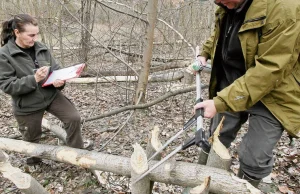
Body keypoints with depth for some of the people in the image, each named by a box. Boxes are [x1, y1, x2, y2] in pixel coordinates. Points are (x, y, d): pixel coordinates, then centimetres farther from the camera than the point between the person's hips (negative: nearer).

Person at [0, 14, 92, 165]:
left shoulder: (41, 48, -2)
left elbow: (56, 69, 4)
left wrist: (59, 80, -20)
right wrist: (34, 79, -30)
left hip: (51, 95, 3)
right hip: (27, 105, -3)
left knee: (74, 118, -9)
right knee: (31, 137, 15)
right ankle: (34, 161, 46)